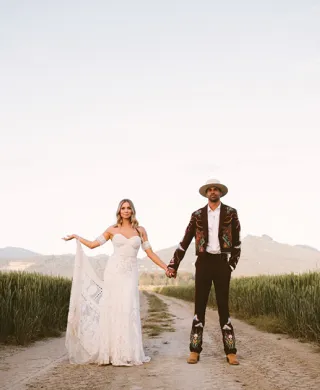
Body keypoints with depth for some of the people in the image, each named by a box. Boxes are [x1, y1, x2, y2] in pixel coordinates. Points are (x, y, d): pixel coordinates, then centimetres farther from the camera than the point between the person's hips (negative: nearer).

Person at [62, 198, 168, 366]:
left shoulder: (140, 230, 8)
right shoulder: (112, 230, 7)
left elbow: (150, 253, 9)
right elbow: (93, 244, 13)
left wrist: (166, 268, 4)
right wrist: (76, 237, 13)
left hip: (130, 273, 0)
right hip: (113, 271, 0)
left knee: (129, 310, -8)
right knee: (111, 309, -1)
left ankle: (127, 352, -1)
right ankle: (110, 351, 6)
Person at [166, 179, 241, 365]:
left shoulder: (231, 213, 3)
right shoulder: (197, 215, 6)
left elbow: (237, 242, 5)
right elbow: (185, 242, 4)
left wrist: (232, 265, -2)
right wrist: (173, 265, -1)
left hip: (222, 262, -1)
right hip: (203, 262, 1)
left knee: (224, 306, 1)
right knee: (200, 306, 2)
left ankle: (231, 352, 4)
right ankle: (195, 350, 7)